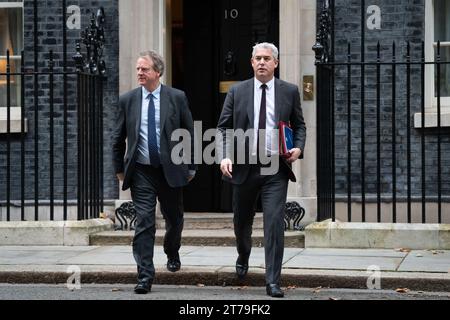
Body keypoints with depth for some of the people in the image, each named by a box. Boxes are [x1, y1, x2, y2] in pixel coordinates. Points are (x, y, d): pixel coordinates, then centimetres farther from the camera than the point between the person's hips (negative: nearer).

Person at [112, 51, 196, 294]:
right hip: (141, 172, 0)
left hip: (171, 170, 0)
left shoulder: (177, 98, -2)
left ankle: (172, 254, 45)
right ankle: (145, 276, -6)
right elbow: (118, 139, 10)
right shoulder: (127, 100, 1)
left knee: (174, 220, 16)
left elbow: (189, 133, 3)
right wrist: (119, 168, 9)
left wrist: (191, 166, 3)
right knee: (144, 223, -8)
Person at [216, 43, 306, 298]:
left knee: (275, 223, -10)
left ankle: (273, 281, -7)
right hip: (244, 167, 1)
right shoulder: (237, 92, 4)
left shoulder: (290, 91, 5)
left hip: (276, 168, -1)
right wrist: (225, 156, -12)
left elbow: (299, 125, 12)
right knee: (242, 221, 16)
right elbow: (224, 127, 3)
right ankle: (243, 258, 47)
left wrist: (299, 147, -7)